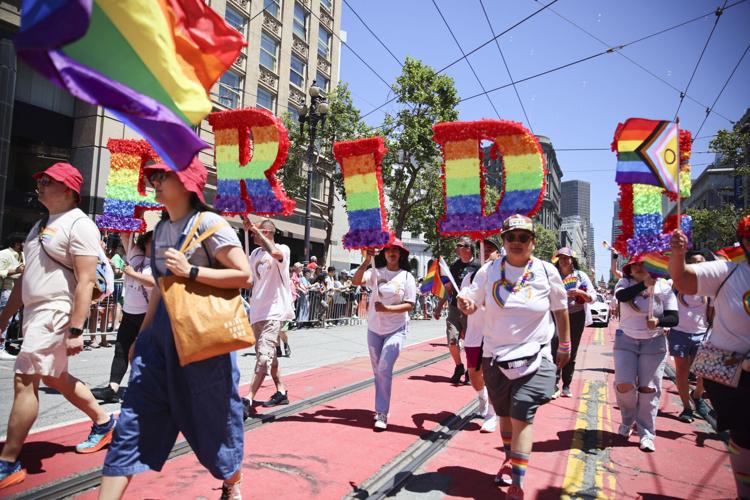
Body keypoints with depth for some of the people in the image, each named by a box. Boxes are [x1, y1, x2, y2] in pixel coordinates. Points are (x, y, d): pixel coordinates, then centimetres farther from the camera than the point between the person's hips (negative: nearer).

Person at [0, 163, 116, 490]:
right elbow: (26, 276, 21)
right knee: (56, 379, 17)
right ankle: (103, 422, 33)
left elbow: (86, 281, -20)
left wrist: (76, 330, -24)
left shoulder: (79, 224, -12)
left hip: (55, 313, -10)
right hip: (33, 312, 10)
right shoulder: (42, 224, 16)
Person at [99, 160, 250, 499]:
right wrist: (142, 334, 20)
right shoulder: (161, 229, 12)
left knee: (213, 416, 9)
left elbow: (244, 275, -17)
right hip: (163, 328, 7)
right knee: (135, 416, 3)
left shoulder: (208, 223, -12)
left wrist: (191, 271, -22)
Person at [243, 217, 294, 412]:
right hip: (257, 312, 8)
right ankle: (281, 392, 29)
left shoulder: (283, 249, -8)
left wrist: (255, 228, -29)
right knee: (268, 355, 17)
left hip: (274, 311, -8)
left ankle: (249, 399, -15)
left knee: (264, 356, -16)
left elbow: (275, 253, -33)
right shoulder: (255, 254, 12)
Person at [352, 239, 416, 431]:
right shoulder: (375, 273, -1)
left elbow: (409, 305, -8)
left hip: (396, 330, -3)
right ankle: (381, 407, 31)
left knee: (384, 369, -13)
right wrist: (367, 260, -20)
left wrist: (387, 309, -21)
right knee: (377, 371, 14)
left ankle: (382, 414, -4)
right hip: (374, 329, 3)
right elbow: (355, 281, -16)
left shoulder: (407, 276, -4)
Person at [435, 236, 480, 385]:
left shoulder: (478, 266, -5)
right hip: (454, 308, 4)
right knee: (452, 340, -3)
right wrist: (439, 307, 13)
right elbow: (448, 288, 15)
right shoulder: (454, 265, 9)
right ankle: (459, 367, 21)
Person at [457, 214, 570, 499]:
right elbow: (472, 304, -3)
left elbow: (560, 309, 7)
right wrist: (465, 304, -28)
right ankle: (510, 459, 43)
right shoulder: (489, 271, -4)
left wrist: (565, 345, 14)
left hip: (533, 358, -2)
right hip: (495, 357, 2)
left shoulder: (547, 272, -5)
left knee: (522, 417, -10)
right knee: (504, 414, 18)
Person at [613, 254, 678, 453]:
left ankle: (646, 433, 14)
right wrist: (644, 284, -42)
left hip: (654, 344, 0)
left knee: (649, 389, 1)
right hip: (626, 341, 0)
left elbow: (674, 318, -6)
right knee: (624, 385, -6)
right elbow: (621, 296, -29)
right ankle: (628, 420, 23)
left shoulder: (664, 287, -4)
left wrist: (658, 321, -27)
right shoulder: (625, 283, -5)